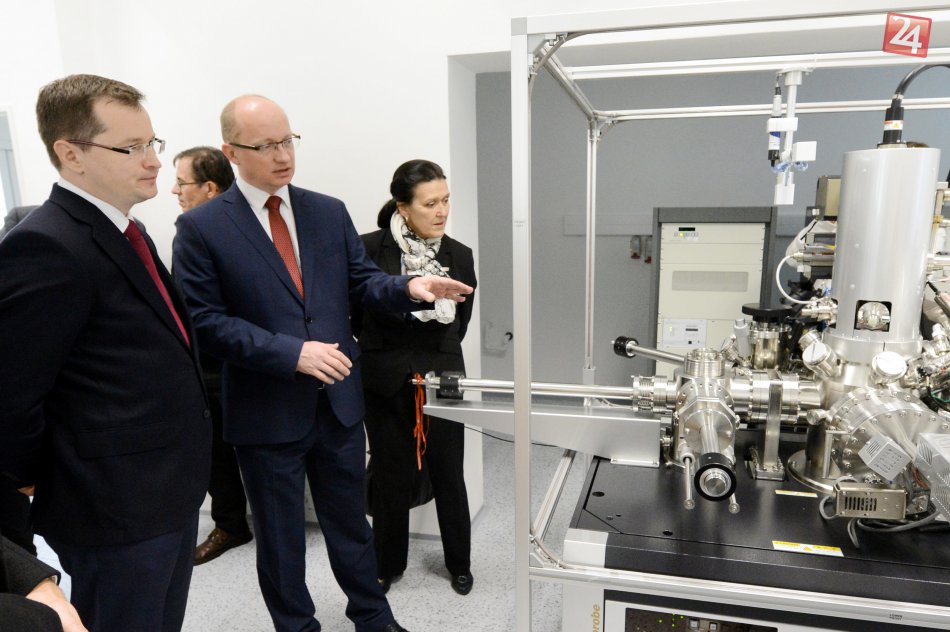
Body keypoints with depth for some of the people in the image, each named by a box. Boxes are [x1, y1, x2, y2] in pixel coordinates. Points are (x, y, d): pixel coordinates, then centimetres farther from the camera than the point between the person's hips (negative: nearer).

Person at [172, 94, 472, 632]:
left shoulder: (330, 211, 3)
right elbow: (206, 321, -13)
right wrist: (292, 352, -23)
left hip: (340, 401, 4)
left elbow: (361, 280, 4)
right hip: (266, 412, -3)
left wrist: (410, 287, -17)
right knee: (280, 538, 17)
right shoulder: (201, 227, -9)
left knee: (351, 522, 21)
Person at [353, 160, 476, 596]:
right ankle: (387, 564, 35)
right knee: (391, 477, 13)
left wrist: (438, 356, 4)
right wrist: (383, 352, 3)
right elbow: (358, 315, 0)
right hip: (386, 382, -1)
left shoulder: (459, 255, -2)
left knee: (448, 474, 12)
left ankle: (459, 563, 34)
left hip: (443, 379, 2)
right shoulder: (371, 249, -11)